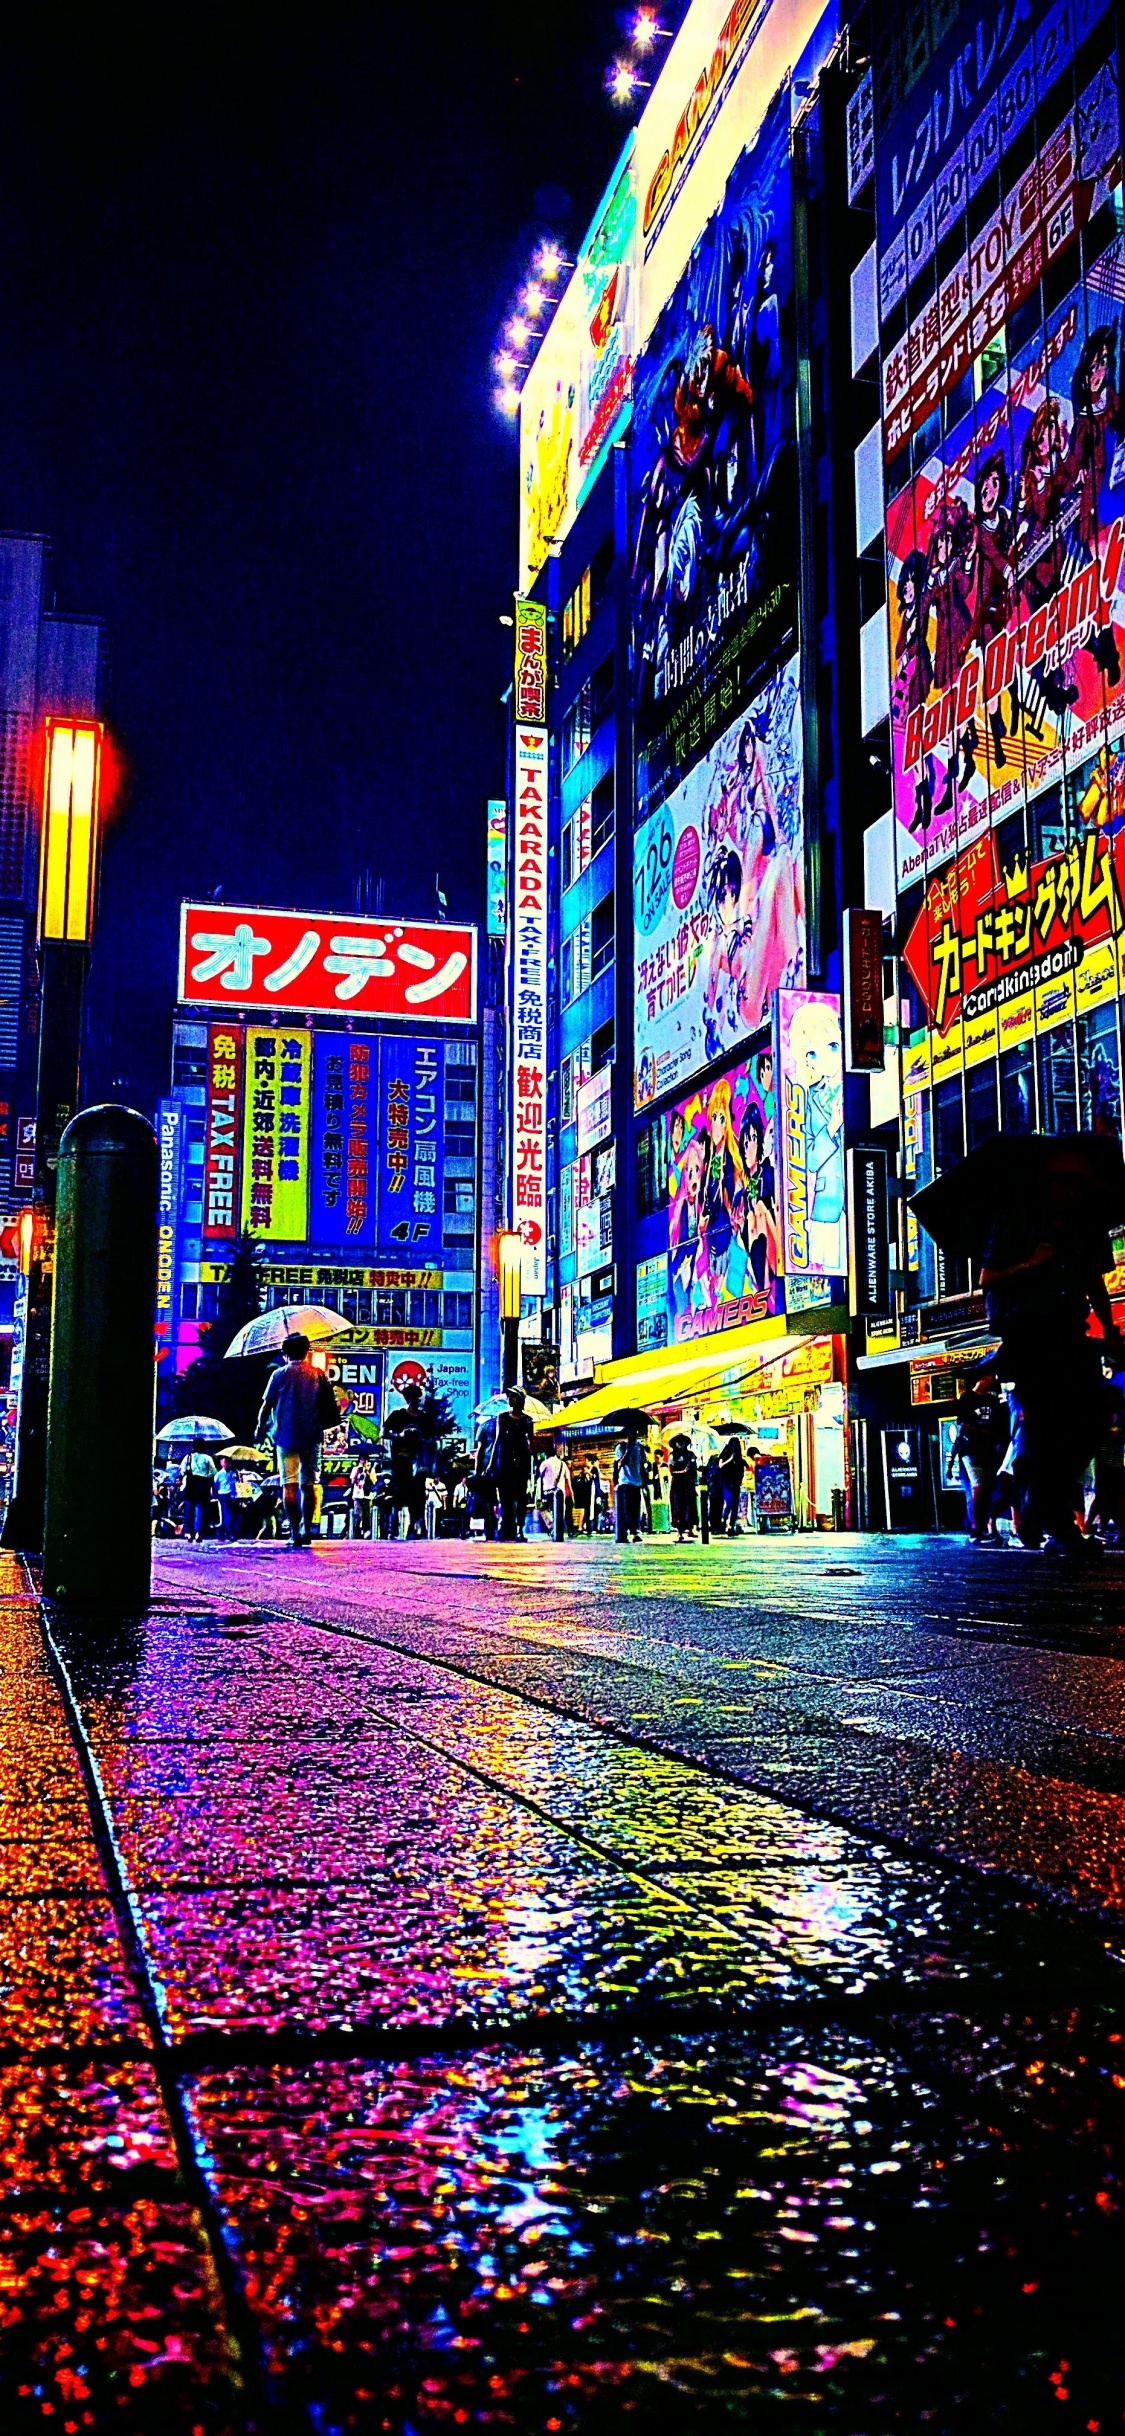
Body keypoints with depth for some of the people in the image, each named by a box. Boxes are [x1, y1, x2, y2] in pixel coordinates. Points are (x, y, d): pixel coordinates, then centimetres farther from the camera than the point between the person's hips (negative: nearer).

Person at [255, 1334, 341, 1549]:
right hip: (311, 1437, 3)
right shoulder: (318, 1375, 4)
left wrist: (260, 1428, 14)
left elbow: (266, 1406, -1)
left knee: (289, 1485, -3)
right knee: (308, 1485, 11)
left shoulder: (280, 1374, -3)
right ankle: (306, 1531, 9)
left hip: (286, 1436, -3)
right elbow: (330, 1407, 5)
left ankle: (295, 1532, -11)